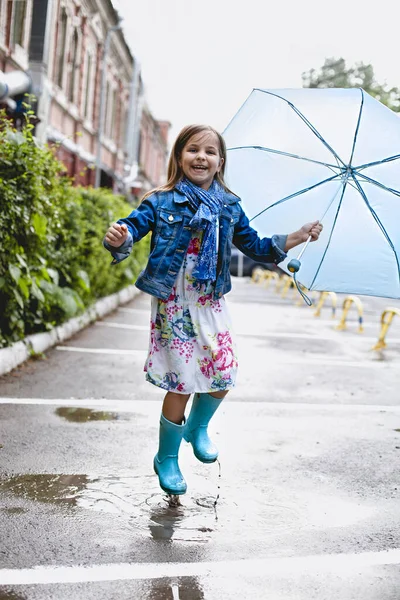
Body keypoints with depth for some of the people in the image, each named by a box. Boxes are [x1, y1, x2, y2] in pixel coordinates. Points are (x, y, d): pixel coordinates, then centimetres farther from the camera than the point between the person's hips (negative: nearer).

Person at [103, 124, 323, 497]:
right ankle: (167, 459, 20)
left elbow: (254, 246, 15)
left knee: (223, 375, 1)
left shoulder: (230, 208, 7)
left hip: (211, 305, 4)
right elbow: (134, 226, -12)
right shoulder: (161, 202, -5)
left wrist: (295, 239, 6)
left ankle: (198, 428, 34)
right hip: (173, 305, -4)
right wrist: (119, 238, -35)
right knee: (181, 383, -3)